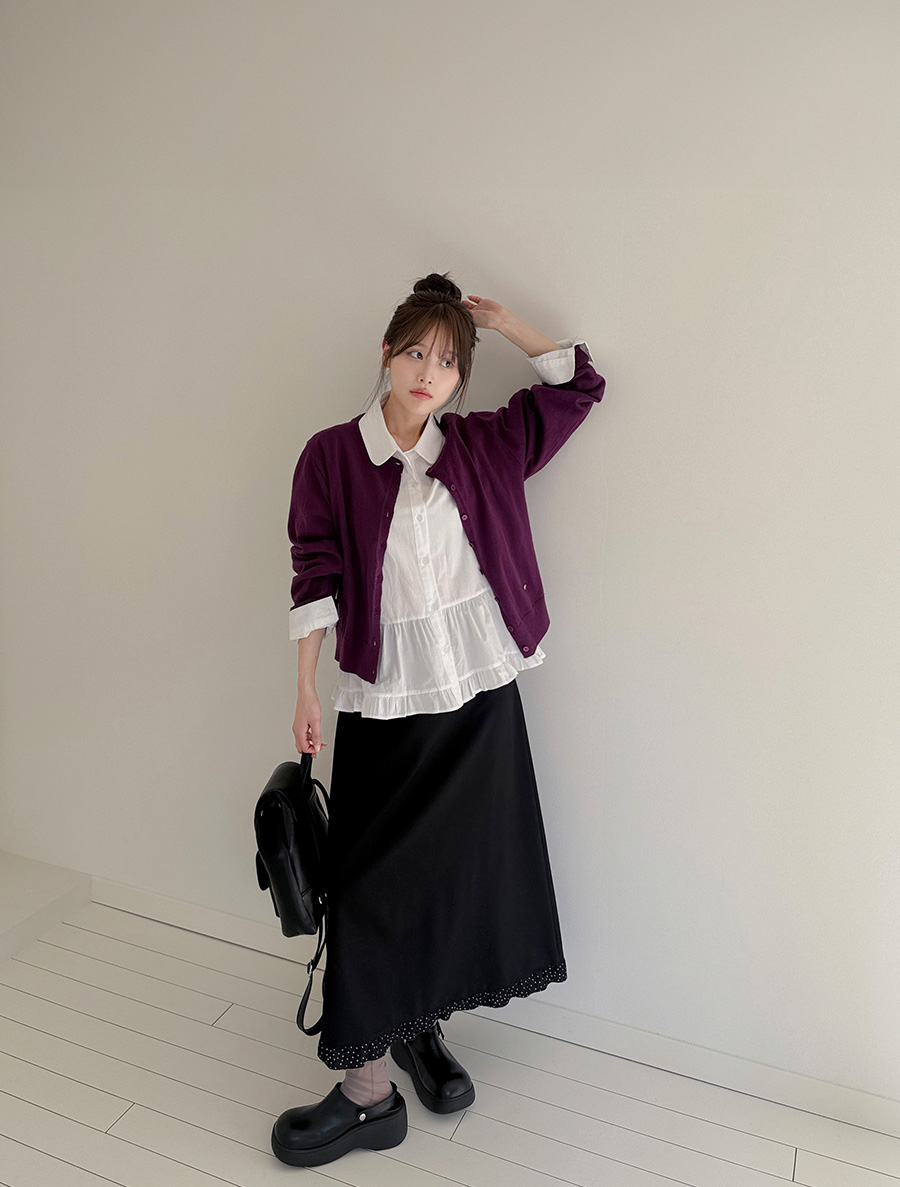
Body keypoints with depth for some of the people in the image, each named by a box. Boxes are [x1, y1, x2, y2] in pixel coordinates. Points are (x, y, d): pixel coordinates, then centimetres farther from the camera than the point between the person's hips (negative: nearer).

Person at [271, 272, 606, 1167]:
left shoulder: (482, 447, 3)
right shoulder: (332, 455, -3)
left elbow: (578, 382, 9)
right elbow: (315, 580, -2)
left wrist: (498, 320, 6)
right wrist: (306, 693, -4)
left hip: (479, 695, 3)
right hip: (383, 701, -2)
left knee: (463, 873, 12)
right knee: (373, 885, 3)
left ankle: (422, 1028, 36)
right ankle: (368, 1091, 18)